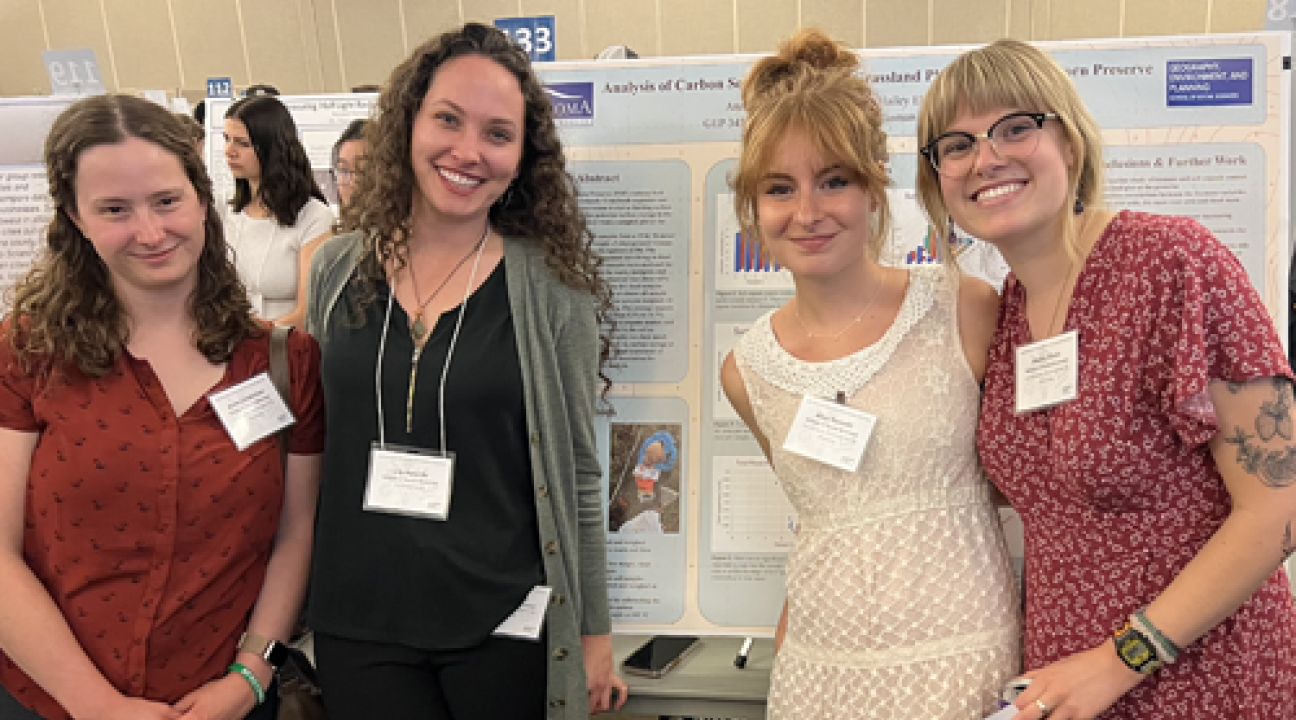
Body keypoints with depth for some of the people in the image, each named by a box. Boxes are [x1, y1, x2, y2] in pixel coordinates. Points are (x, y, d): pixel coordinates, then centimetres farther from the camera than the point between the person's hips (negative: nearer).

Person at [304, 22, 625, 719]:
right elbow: (315, 442, 9)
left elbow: (576, 475, -4)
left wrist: (594, 630, 0)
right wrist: (301, 603, 11)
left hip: (503, 623, -2)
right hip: (356, 623, 3)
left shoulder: (551, 287, -10)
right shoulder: (335, 268, 0)